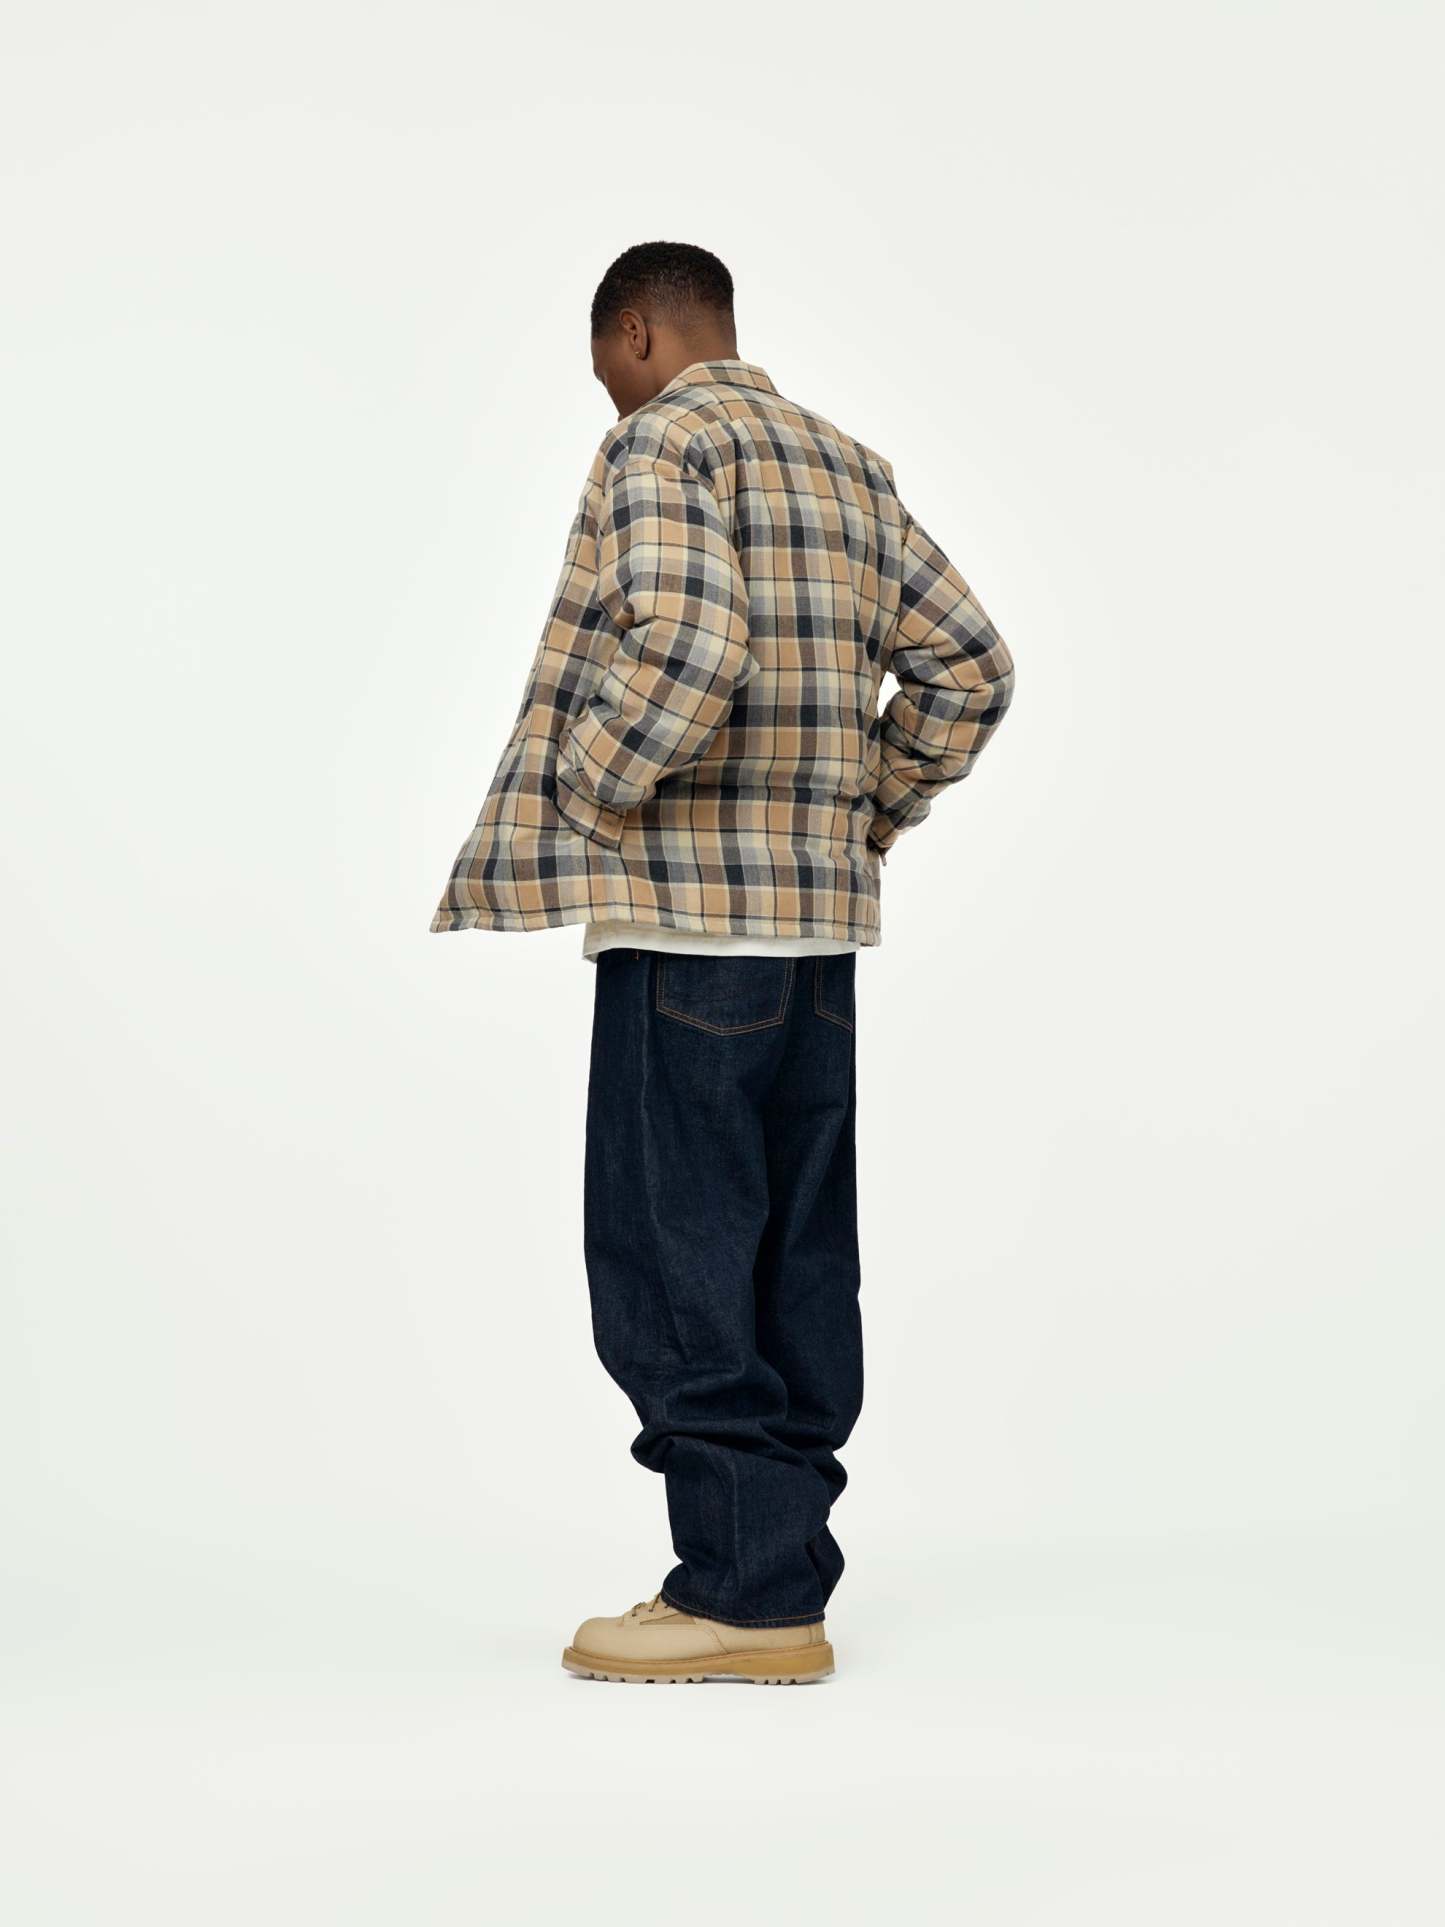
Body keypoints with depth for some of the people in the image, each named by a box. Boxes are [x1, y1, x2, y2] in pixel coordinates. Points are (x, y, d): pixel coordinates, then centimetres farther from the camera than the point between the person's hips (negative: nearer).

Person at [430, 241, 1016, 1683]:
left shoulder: (660, 440, -7)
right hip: (820, 916, 8)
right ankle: (785, 1583, 13)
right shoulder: (844, 463, 18)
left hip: (689, 914, -8)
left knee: (673, 1256, -5)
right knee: (792, 1259, 9)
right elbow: (968, 663, 17)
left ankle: (744, 1589, -5)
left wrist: (589, 801, -12)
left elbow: (690, 643, -24)